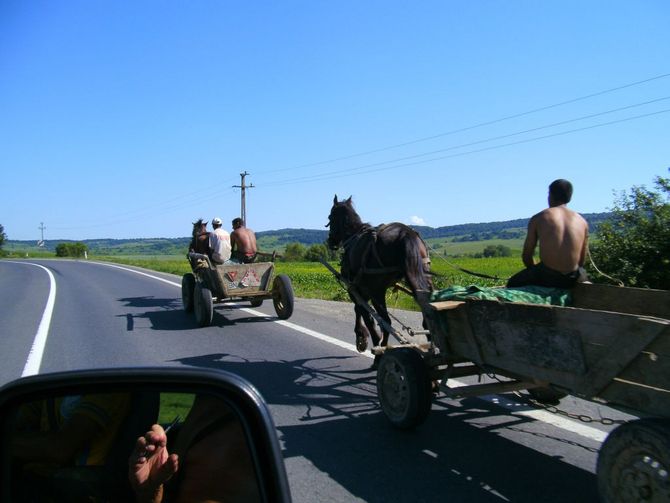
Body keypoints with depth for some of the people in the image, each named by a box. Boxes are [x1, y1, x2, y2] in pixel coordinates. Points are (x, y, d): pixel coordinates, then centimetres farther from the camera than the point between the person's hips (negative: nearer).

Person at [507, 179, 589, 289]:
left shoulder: (538, 218, 3)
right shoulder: (582, 221, 9)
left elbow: (526, 256, 5)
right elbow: (581, 261, 13)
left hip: (546, 277, -3)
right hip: (572, 280, 3)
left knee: (513, 283, 26)